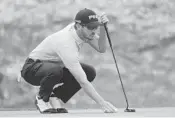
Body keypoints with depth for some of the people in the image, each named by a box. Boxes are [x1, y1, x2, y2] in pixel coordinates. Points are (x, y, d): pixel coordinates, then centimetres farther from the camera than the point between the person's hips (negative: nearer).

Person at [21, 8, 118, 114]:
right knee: (55, 70, -42)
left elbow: (101, 49, -9)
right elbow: (82, 82, -38)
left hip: (54, 66, 8)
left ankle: (54, 97, 3)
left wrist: (102, 28, -27)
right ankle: (42, 99, -10)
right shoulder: (67, 44, -36)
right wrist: (102, 103, -39)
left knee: (90, 72, -10)